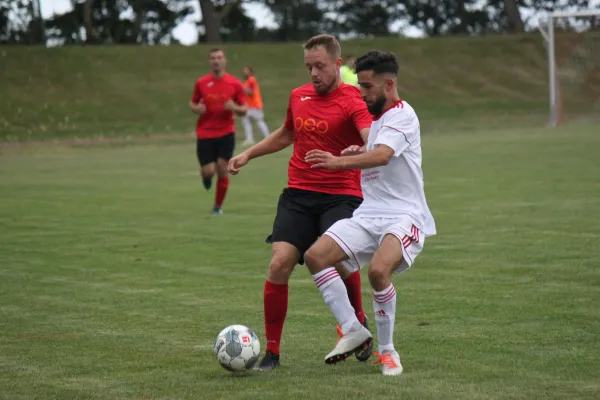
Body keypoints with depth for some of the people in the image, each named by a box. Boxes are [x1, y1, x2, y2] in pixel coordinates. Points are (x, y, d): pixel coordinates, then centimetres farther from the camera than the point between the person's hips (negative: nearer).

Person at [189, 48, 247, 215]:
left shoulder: (234, 83, -2)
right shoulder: (201, 83, 0)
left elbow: (244, 110, 4)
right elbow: (192, 104, 12)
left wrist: (235, 108, -19)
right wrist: (196, 108, -11)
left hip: (226, 133, 0)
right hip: (205, 134, 0)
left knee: (222, 168, -6)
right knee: (208, 171, -6)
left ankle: (218, 206, 11)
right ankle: (206, 176, 34)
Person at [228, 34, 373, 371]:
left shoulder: (353, 101, -8)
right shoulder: (299, 96, 12)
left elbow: (374, 143, -26)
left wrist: (359, 152, -48)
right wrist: (248, 154, 29)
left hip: (341, 195, -5)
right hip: (298, 194, 5)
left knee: (339, 257, -26)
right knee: (279, 265, -10)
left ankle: (359, 321, 5)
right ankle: (272, 352, 2)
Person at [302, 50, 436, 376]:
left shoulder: (402, 115, -11)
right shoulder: (374, 118, 18)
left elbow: (382, 155, -29)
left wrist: (340, 162, -42)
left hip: (404, 216, -9)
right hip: (368, 215, 9)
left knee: (378, 270, -33)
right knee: (315, 255, -12)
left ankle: (387, 351, -13)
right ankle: (353, 330, -5)